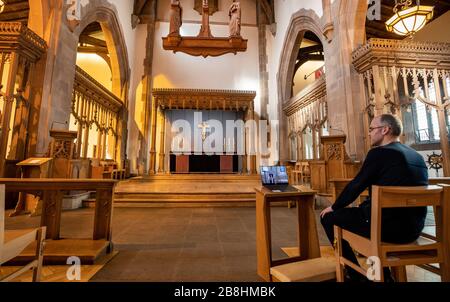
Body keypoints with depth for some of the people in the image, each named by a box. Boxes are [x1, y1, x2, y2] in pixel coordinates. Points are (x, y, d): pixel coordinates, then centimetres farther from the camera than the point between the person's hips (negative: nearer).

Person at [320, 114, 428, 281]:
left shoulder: (379, 153, -14)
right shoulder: (417, 156, 11)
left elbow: (356, 186, -12)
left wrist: (334, 207, 3)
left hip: (388, 226, -8)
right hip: (414, 227, 9)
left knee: (328, 217, 3)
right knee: (361, 210, 30)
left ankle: (355, 273, 18)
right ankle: (383, 274, 35)